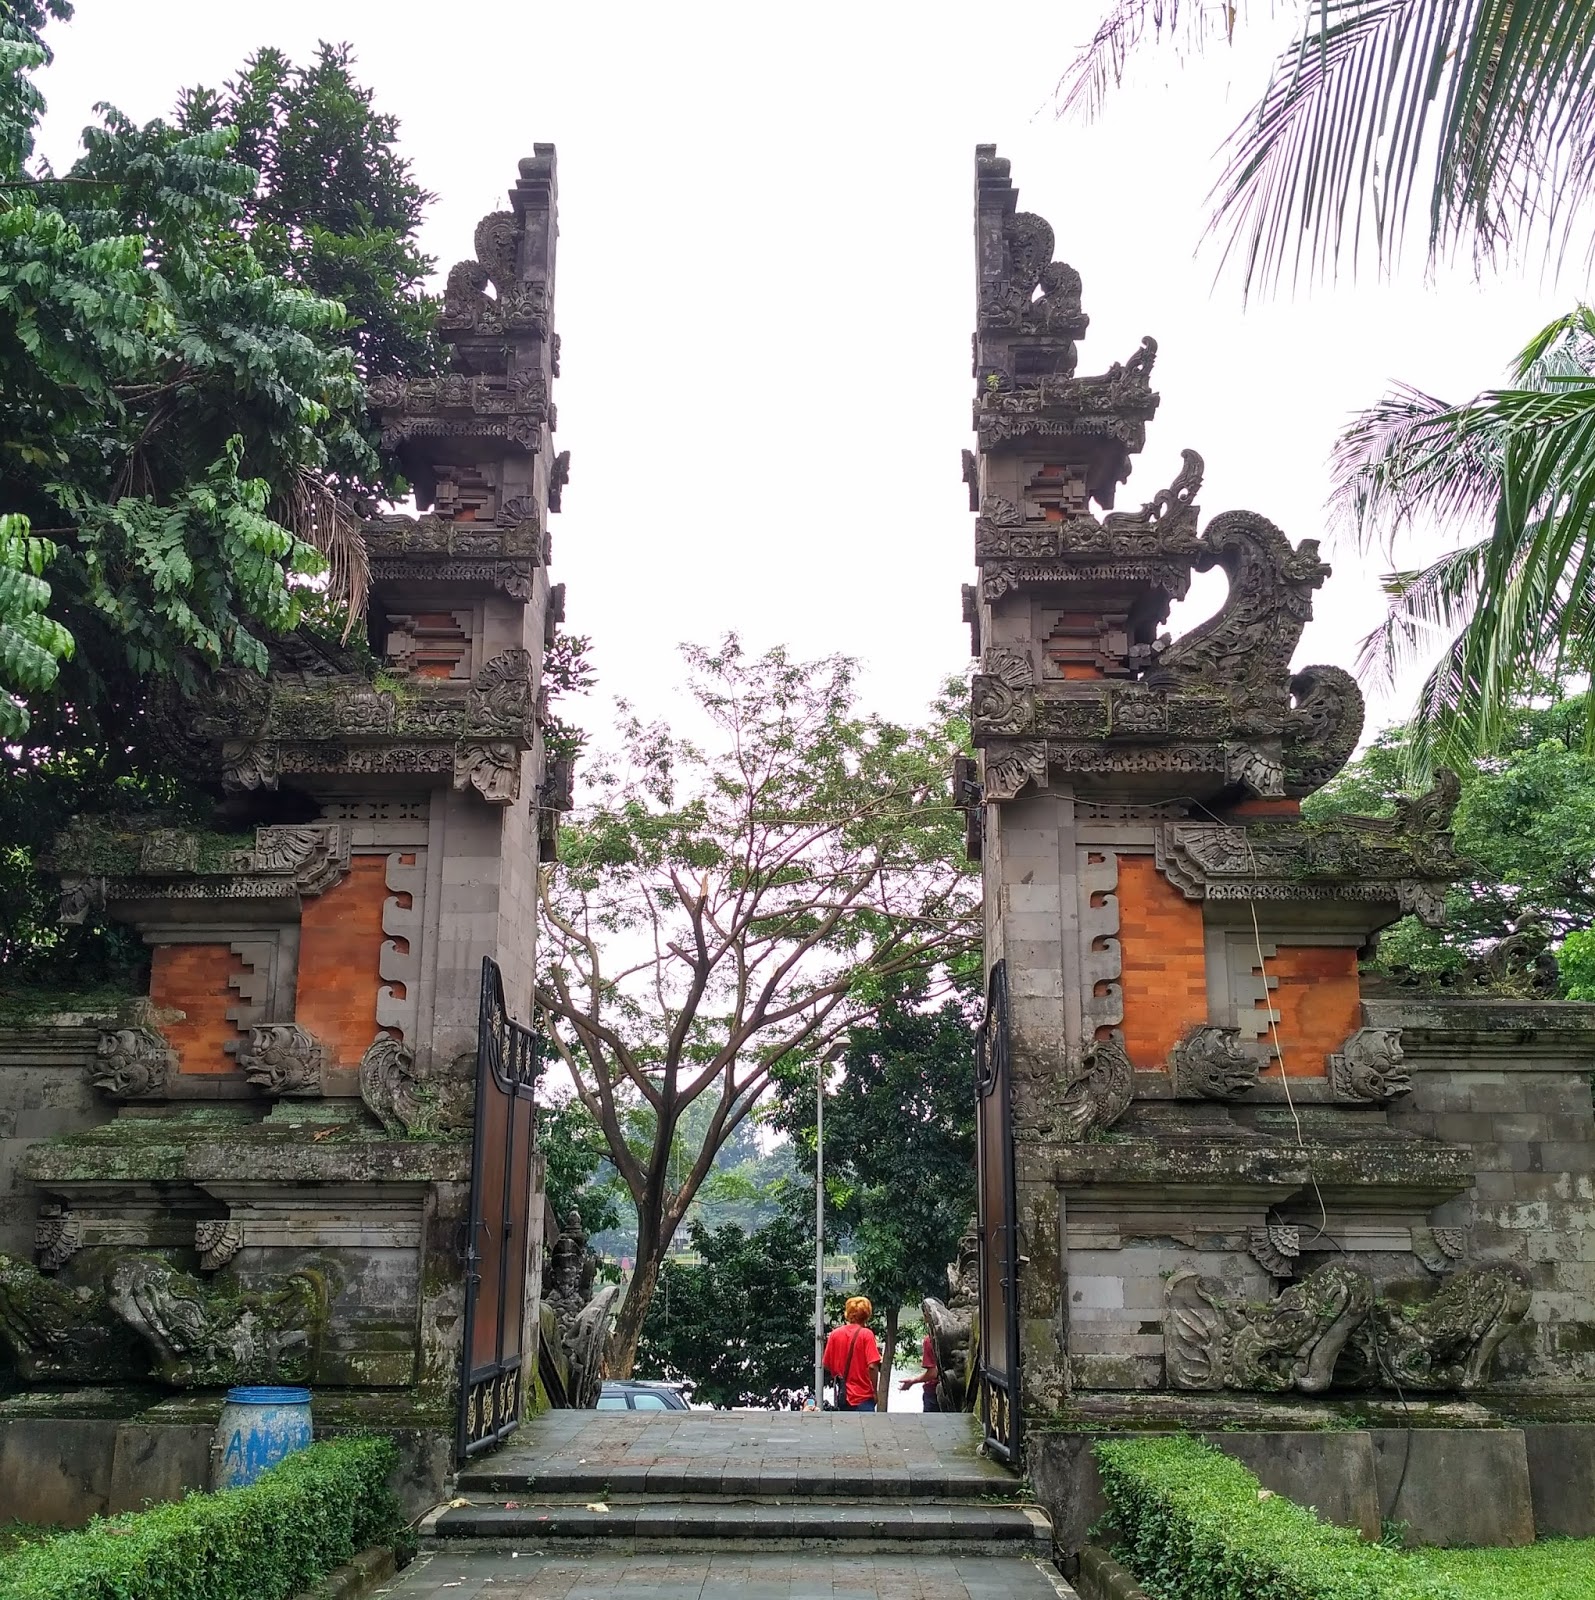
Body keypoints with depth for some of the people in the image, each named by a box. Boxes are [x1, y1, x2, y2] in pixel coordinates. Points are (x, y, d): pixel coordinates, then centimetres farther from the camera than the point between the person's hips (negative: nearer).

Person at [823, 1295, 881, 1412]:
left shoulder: (834, 1334, 3)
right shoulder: (866, 1334, -9)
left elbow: (827, 1365, 6)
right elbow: (872, 1366, -15)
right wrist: (875, 1391, -5)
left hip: (843, 1397, 4)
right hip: (863, 1397, -4)